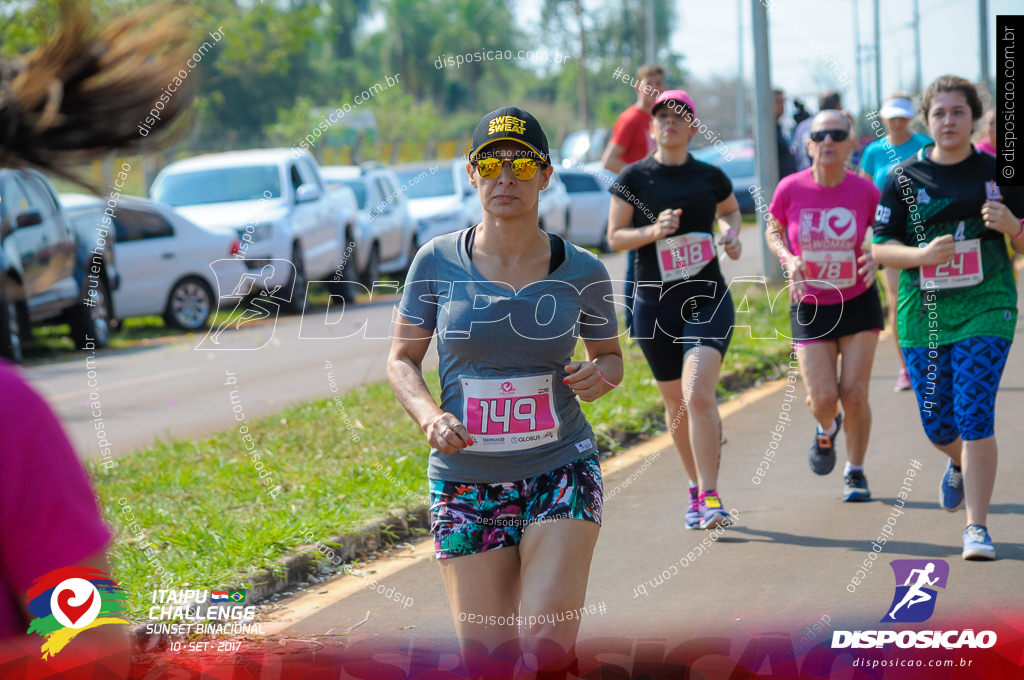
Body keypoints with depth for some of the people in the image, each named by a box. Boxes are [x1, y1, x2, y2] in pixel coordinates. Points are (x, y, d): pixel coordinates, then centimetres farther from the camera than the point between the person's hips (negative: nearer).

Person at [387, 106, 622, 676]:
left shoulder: (582, 272, -1)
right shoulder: (439, 262, -2)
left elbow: (611, 356, 14)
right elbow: (402, 360, 6)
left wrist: (600, 375, -10)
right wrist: (429, 416, -14)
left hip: (561, 472, -1)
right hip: (465, 482, 1)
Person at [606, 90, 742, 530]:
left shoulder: (710, 177, 4)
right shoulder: (634, 177, 0)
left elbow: (730, 209, 25)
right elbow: (615, 237, 0)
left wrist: (732, 233, 4)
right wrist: (654, 230, -17)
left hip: (708, 300, -1)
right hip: (655, 306, 1)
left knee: (698, 394, -19)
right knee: (676, 404, 9)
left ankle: (710, 500, -18)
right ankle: (697, 489, 29)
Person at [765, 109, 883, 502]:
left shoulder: (864, 191, -10)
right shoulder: (790, 189, -11)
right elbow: (773, 231, 7)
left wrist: (875, 259, -17)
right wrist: (789, 260, -12)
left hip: (858, 303, 0)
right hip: (810, 307, 0)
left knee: (854, 394, -5)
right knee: (823, 399, -8)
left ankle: (855, 472, 18)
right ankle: (827, 428, 31)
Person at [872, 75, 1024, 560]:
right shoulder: (904, 178, 3)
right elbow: (880, 247, 3)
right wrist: (921, 254, -16)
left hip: (985, 309, -2)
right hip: (923, 314, 2)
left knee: (974, 415, -13)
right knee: (936, 423, 7)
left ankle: (977, 527, -6)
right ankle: (961, 465, 44)